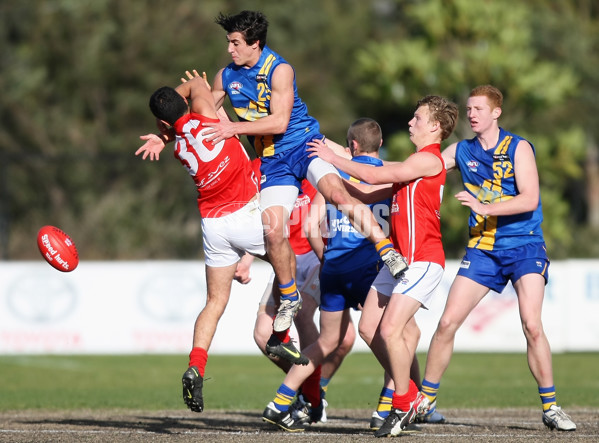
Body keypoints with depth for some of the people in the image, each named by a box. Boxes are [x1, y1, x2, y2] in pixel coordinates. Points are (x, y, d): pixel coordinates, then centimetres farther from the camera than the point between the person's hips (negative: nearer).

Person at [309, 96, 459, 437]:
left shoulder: (429, 160, -11)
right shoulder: (416, 163, 21)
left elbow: (376, 176, -15)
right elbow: (374, 192, 24)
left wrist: (333, 158, -5)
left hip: (422, 260, -10)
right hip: (398, 258, 10)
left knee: (391, 329, -17)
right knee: (368, 328, 5)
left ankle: (404, 406, -3)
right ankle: (409, 391, 16)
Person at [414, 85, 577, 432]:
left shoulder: (518, 148, -7)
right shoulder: (461, 152, 7)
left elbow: (530, 199, -17)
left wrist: (484, 207, -27)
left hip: (524, 246, -4)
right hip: (482, 249, 4)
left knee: (532, 325, -19)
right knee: (447, 322, -4)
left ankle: (550, 407, -9)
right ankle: (426, 399, 9)